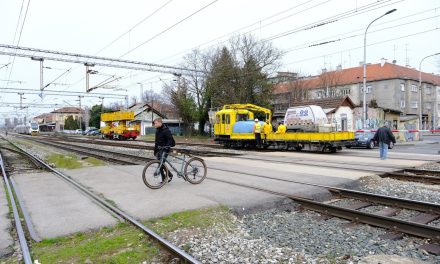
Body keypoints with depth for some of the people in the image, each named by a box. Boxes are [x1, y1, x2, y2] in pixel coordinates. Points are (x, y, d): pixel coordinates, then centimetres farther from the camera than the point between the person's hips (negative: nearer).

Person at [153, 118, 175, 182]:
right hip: (159, 149, 9)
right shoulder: (157, 130, 12)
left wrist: (167, 148, -30)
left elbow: (170, 140, -19)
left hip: (164, 149, -9)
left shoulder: (165, 130, -14)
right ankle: (163, 179, 15)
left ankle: (170, 175, 3)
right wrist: (155, 150, 20)